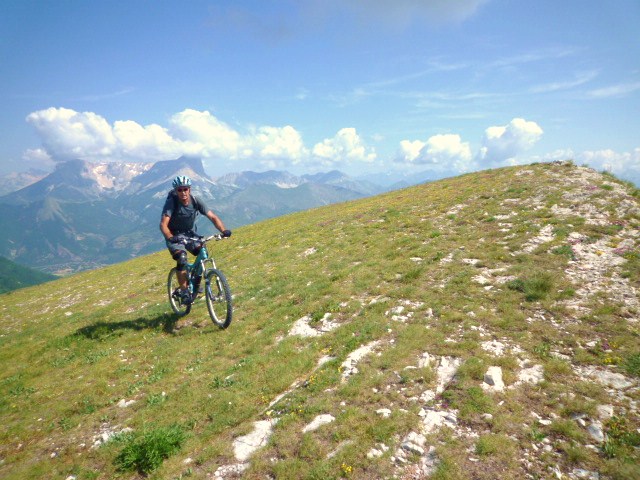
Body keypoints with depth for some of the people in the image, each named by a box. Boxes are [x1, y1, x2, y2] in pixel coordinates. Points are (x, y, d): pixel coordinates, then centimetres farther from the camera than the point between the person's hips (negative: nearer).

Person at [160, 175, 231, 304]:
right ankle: (184, 292, -15)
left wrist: (224, 230, -32)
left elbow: (212, 217, -15)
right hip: (175, 236, -4)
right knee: (182, 259, -26)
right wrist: (170, 237, -53)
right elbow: (163, 224, -33)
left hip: (190, 233, 4)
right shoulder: (171, 202, -24)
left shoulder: (195, 201, -14)